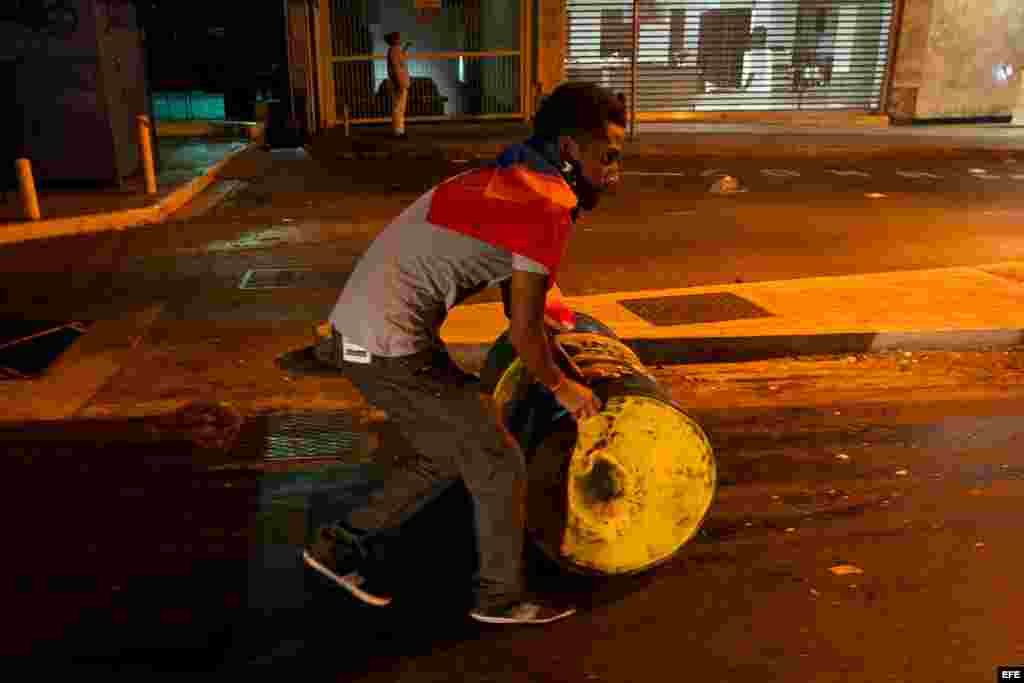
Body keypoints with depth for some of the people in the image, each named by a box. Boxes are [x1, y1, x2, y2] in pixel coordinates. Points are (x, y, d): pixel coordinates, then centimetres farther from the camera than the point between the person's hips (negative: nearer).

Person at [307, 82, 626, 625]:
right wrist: (561, 387, 5)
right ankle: (501, 595, 22)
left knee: (448, 457, 21)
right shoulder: (548, 210, -16)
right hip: (391, 347, -9)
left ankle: (340, 545, 29)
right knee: (498, 463, 3)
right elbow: (524, 330, -13)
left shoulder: (509, 178, 14)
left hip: (363, 327, 9)